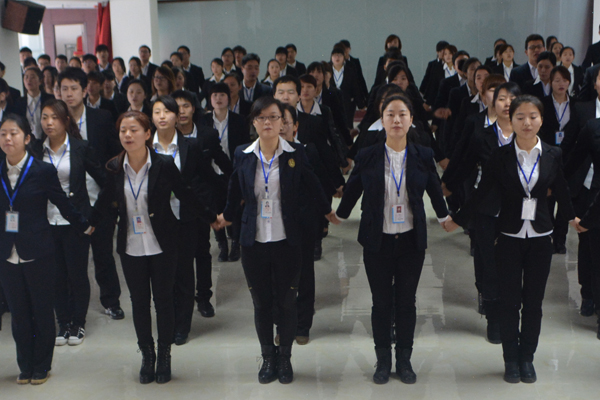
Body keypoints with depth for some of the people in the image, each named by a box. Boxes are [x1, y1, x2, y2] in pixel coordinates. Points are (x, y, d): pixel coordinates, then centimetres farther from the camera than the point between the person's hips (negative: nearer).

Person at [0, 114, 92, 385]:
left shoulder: (43, 171, -7)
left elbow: (63, 204, 1)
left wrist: (84, 226, 9)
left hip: (37, 253, -3)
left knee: (42, 312, 6)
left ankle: (41, 367, 21)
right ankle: (25, 367, 24)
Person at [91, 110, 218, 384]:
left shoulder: (164, 165, -11)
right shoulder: (114, 167, -2)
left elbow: (186, 196, -3)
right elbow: (105, 203, 9)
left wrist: (212, 218, 0)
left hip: (162, 246, -2)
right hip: (131, 247, 3)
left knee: (163, 299, 7)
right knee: (139, 301, 10)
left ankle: (164, 356, 23)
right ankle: (147, 356, 27)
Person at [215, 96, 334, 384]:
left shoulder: (296, 154, -4)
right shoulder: (242, 155, 2)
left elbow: (312, 188, 8)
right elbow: (235, 192, 16)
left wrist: (327, 212, 15)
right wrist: (227, 216, 26)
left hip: (287, 241, -1)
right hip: (254, 241, 2)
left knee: (287, 303, 5)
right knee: (261, 303, 9)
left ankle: (285, 359, 23)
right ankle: (268, 358, 25)